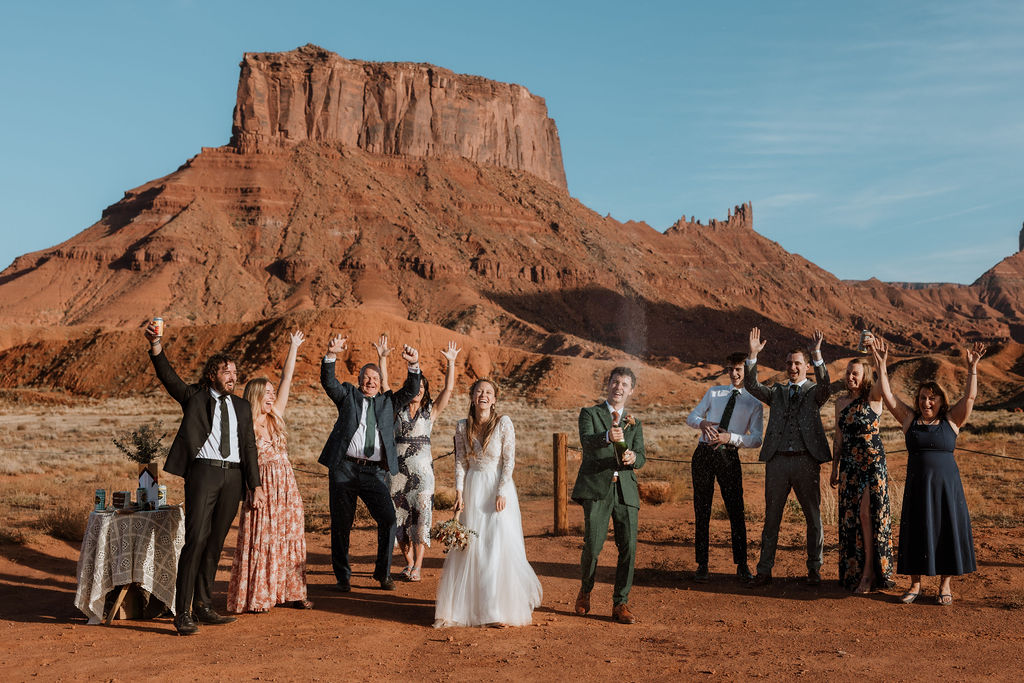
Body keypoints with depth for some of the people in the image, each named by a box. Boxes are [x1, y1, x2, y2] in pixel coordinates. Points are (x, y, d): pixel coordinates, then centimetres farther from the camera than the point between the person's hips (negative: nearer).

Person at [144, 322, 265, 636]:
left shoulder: (242, 407, 18)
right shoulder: (194, 397, 9)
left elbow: (249, 447, 15)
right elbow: (168, 377, -6)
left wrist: (256, 486, 8)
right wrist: (156, 347, -22)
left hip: (233, 476, 4)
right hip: (203, 471, -4)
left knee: (215, 543, 8)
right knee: (196, 539, -13)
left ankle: (203, 606, 17)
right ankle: (183, 613, -9)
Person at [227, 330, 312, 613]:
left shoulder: (276, 416, 8)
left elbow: (287, 380, 9)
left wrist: (293, 348, 10)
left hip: (286, 484, 6)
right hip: (262, 486, -6)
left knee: (289, 538, 7)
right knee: (260, 541, -2)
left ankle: (290, 591, 14)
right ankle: (256, 597, 5)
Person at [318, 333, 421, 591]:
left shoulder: (387, 401, 18)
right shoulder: (348, 395, 14)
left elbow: (411, 391, 7)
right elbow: (328, 381, -2)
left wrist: (414, 365, -10)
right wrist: (331, 355, -18)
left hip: (375, 473, 1)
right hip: (344, 469, -1)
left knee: (388, 519, -10)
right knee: (341, 524, 5)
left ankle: (383, 573, 6)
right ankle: (343, 577, 19)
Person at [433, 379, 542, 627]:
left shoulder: (504, 424, -6)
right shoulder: (463, 427, 3)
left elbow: (509, 461, -7)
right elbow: (461, 462, 6)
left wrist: (501, 493, -12)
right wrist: (459, 492, -3)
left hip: (499, 487, -3)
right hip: (473, 488, 3)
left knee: (501, 546, -4)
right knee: (470, 547, 4)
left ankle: (502, 609, 6)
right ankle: (468, 605, 16)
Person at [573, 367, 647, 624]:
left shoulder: (634, 423, 19)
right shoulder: (590, 414, 8)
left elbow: (641, 457, 6)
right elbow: (587, 441, -13)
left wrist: (633, 458, -19)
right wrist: (607, 437, -34)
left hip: (625, 490, 3)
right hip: (596, 489, -3)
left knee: (628, 547, -5)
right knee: (593, 545, -9)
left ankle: (620, 603, 8)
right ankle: (585, 591, 20)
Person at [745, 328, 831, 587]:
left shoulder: (814, 392, 7)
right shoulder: (777, 391, 14)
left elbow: (824, 384, -16)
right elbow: (752, 385, -1)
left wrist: (817, 355, -30)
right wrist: (753, 355, -13)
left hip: (806, 461, -2)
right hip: (777, 460, 2)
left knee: (813, 516, 5)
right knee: (771, 517, 6)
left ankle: (814, 569, 17)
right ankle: (764, 570, 12)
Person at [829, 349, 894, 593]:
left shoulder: (873, 396, -4)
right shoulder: (841, 402, 11)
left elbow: (883, 381, -27)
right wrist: (835, 469, 15)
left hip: (872, 462, -5)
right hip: (849, 465, 5)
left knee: (867, 513, -7)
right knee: (850, 517, 7)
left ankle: (869, 573, 0)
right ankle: (854, 571, 17)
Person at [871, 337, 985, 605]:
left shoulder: (951, 420, 2)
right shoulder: (910, 419, 5)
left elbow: (970, 396, -8)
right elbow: (888, 396, 1)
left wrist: (972, 367, -19)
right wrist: (881, 365, -6)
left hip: (946, 484, -1)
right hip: (916, 484, 1)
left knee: (946, 530, 3)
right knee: (915, 531, 5)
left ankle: (945, 585, 14)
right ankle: (915, 584, 15)